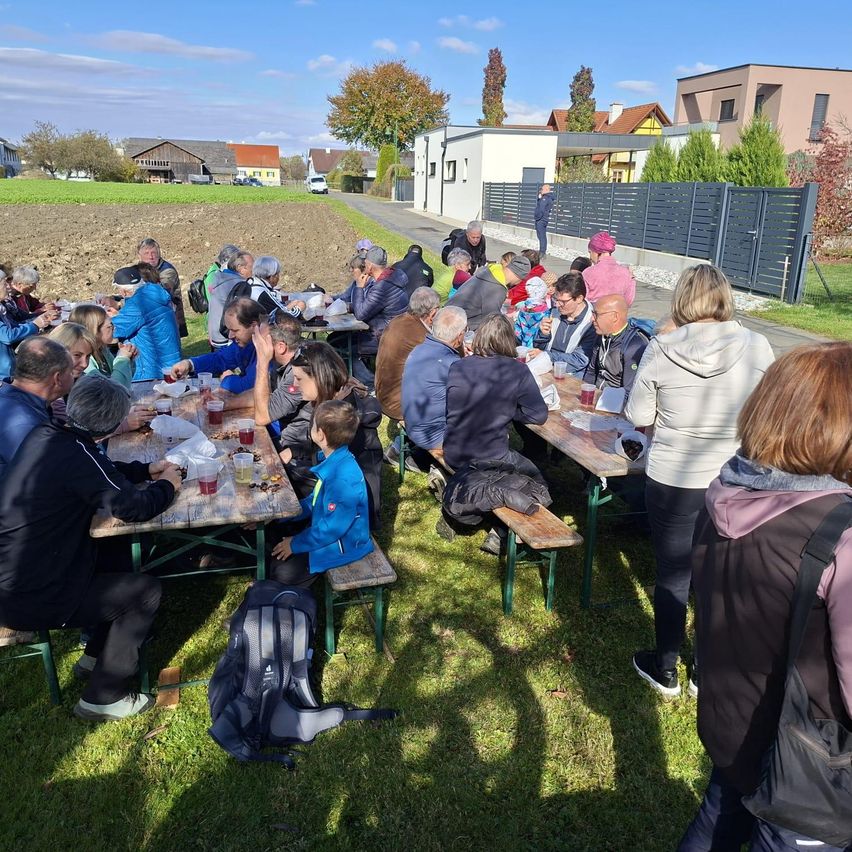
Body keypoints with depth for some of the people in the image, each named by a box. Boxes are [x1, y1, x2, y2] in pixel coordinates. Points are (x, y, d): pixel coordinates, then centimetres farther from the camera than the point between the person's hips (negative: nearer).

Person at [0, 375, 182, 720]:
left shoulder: (45, 434, 0)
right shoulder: (76, 454, -26)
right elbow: (134, 507, -21)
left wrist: (147, 470, 13)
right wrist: (167, 486, -3)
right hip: (28, 600, -9)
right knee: (145, 590, 0)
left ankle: (96, 655, 35)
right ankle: (103, 698, 13)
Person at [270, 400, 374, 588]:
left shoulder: (344, 479, -34)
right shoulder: (333, 460, -2)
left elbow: (332, 528, -28)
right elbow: (316, 500, 11)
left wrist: (295, 544, -16)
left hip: (342, 544, -9)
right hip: (327, 528, 9)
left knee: (284, 573, -14)